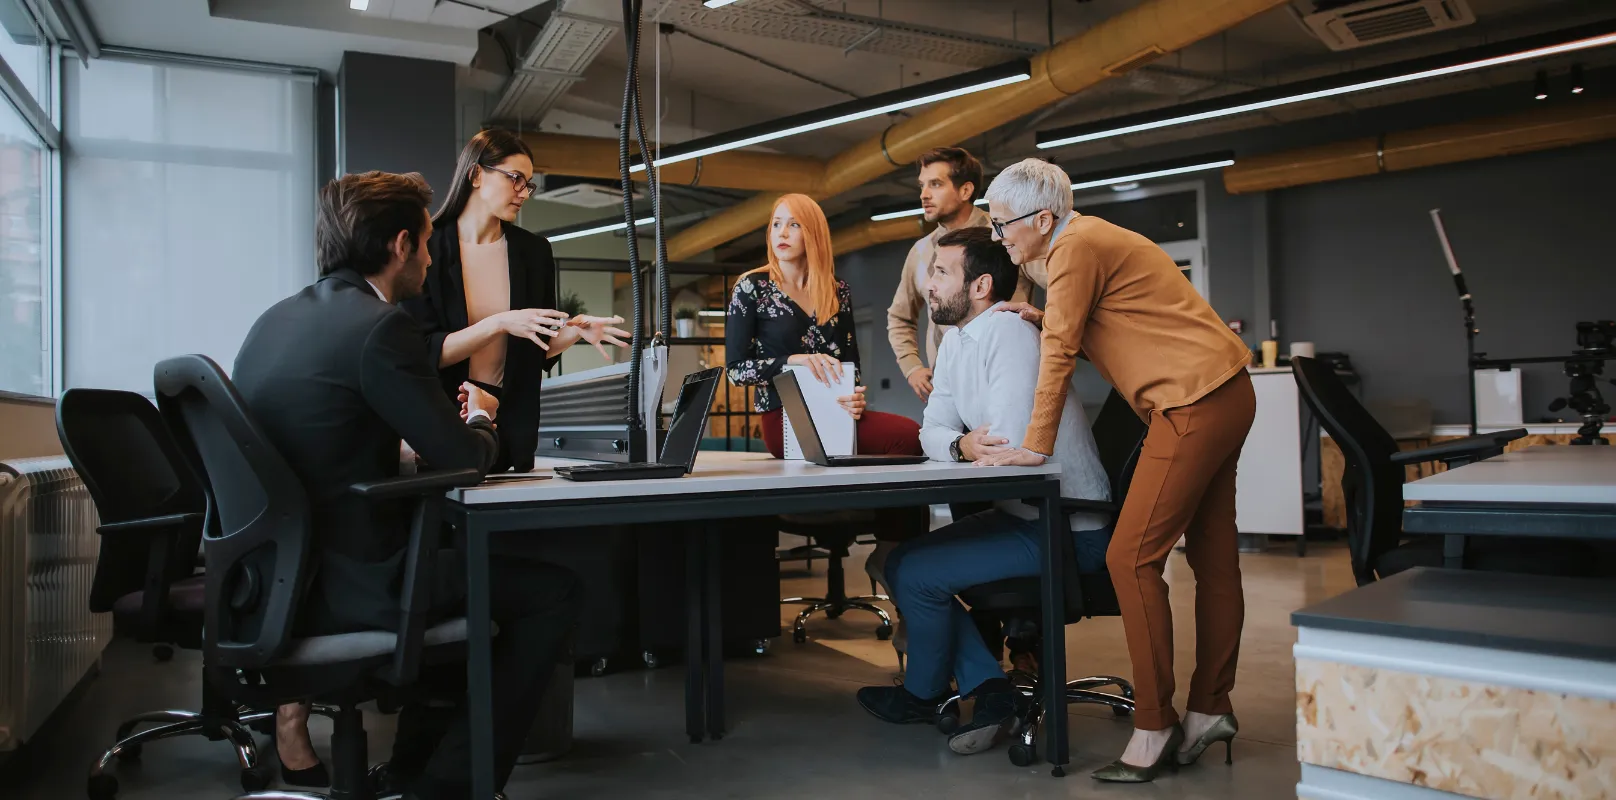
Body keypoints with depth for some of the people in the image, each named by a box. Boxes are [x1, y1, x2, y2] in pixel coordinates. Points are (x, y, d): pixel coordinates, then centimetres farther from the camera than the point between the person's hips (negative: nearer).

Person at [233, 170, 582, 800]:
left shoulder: (275, 320, 10)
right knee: (553, 589, 1)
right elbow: (462, 460, -14)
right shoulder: (379, 325, -17)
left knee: (458, 553, 30)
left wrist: (450, 415, 22)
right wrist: (480, 419, 8)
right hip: (344, 588, -9)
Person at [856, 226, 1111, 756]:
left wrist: (966, 451, -7)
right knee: (901, 561, 7)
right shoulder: (956, 340, 7)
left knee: (915, 573, -13)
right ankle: (990, 689, 3)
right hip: (1021, 514, 10)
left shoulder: (1010, 334, -22)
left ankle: (923, 696, 15)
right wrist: (960, 445, -16)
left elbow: (1009, 451, -28)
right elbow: (932, 431, 7)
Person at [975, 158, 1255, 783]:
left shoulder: (1075, 247, -10)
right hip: (1223, 397, 11)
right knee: (1212, 560, 12)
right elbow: (1084, 334, 25)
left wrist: (1035, 446, -7)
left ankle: (1154, 728, -6)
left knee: (1132, 557, -11)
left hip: (1194, 403, -11)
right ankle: (1209, 710, 20)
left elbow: (1059, 351, -12)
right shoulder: (1089, 239, 19)